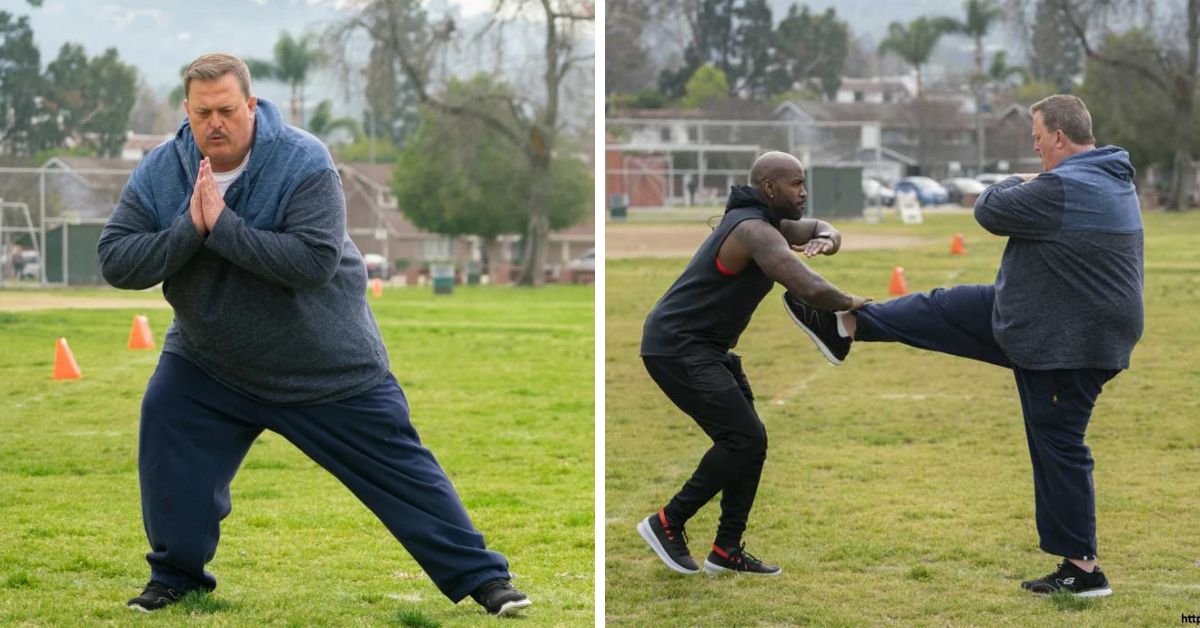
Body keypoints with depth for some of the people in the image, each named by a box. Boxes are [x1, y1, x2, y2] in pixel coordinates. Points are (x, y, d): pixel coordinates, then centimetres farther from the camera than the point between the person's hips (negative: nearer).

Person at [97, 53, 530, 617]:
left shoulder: (304, 162, -22)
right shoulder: (158, 173, -8)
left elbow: (315, 259, -33)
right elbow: (115, 262, -14)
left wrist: (222, 226, -34)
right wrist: (189, 229, -28)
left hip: (331, 369, -4)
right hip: (209, 359, 4)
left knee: (399, 469, -1)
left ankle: (483, 578, 10)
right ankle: (176, 576, 11)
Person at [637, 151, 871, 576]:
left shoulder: (767, 222, 10)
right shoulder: (755, 231, -21)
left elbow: (824, 230, 17)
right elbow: (811, 289, -32)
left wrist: (825, 239, -7)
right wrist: (850, 303, -13)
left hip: (705, 348, 10)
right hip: (678, 348, -10)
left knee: (748, 440, 8)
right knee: (744, 439, -13)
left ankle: (727, 551, 12)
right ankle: (668, 523, -2)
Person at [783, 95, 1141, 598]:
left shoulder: (1063, 188, -27)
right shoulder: (1110, 180, 6)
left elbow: (989, 210, -13)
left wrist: (1017, 184, 6)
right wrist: (1031, 188, 9)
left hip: (1065, 343, -10)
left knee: (1059, 445, 1)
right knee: (945, 309, 14)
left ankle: (1082, 569, 9)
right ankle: (845, 326, 27)